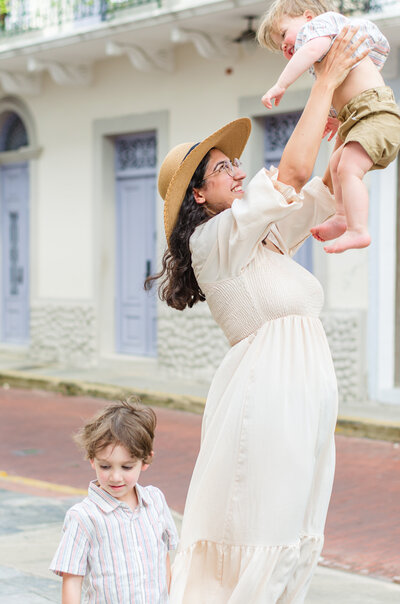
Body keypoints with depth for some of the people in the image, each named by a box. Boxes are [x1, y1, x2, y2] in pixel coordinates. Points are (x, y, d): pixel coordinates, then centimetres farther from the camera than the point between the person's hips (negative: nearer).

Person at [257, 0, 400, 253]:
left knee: (349, 168, -20)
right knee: (337, 163, 24)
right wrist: (340, 120, 28)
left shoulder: (322, 22, -1)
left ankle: (358, 230, -24)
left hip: (375, 109, -11)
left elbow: (312, 49, -22)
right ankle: (344, 217, 30)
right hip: (358, 117, 11)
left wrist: (280, 85, -24)